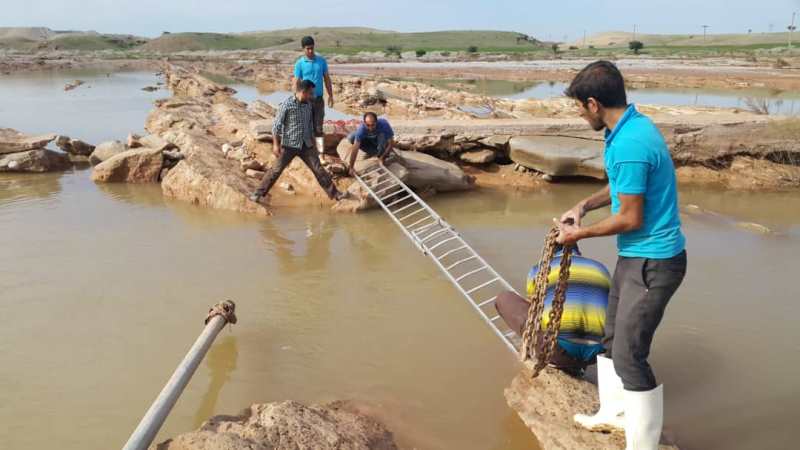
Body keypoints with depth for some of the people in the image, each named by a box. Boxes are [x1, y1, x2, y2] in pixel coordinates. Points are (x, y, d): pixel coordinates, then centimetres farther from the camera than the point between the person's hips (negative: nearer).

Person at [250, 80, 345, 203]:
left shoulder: (308, 105, 6)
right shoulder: (287, 104, -13)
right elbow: (276, 125, -11)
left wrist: (313, 144, 19)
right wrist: (276, 144, -14)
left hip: (305, 145, 5)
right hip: (289, 145, -5)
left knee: (318, 168, 4)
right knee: (276, 170, -1)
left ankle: (334, 193, 10)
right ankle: (259, 193, 11)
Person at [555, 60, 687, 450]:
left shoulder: (629, 145, -27)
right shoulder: (634, 124, 5)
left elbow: (630, 219, -21)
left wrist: (581, 233, -7)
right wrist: (584, 205, 10)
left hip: (652, 261, -10)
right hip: (637, 255, 10)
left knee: (630, 355, -2)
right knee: (613, 339, 21)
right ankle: (614, 413, 39)